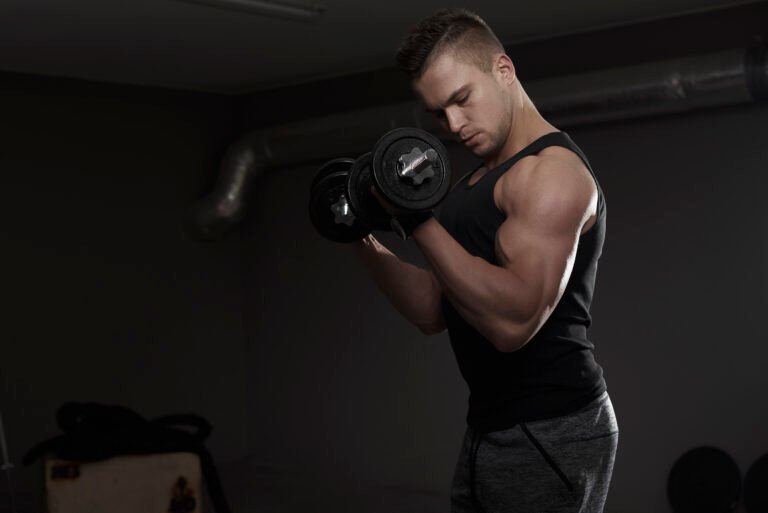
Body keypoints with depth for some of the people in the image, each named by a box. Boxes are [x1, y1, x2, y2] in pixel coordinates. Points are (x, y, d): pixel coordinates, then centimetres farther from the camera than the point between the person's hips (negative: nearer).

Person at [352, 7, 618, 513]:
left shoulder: (552, 170, -15)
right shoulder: (478, 182, 14)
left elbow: (513, 320, -28)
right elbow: (433, 311, 12)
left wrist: (418, 220, -26)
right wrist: (366, 244, 2)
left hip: (550, 434, -9)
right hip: (492, 429, 9)